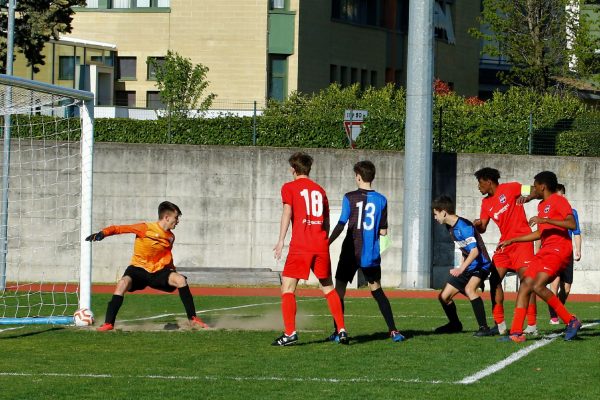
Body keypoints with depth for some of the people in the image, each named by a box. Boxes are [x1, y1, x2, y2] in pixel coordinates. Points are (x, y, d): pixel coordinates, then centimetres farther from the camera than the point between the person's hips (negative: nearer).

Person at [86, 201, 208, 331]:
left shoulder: (170, 237, 6)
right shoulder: (146, 228, -14)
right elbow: (120, 228, -20)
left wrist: (172, 272, 13)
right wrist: (103, 233, -35)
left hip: (158, 271, 4)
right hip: (138, 269, -4)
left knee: (180, 279, -19)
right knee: (123, 283, -34)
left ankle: (192, 319, -6)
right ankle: (108, 323, -27)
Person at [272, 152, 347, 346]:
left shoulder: (289, 188, 3)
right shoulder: (320, 190, 17)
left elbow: (287, 212, -11)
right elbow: (326, 221, 17)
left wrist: (281, 240, -17)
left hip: (300, 247, -4)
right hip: (321, 246, 4)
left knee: (287, 288, -1)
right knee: (328, 288, 15)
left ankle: (290, 333, -13)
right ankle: (342, 330, 10)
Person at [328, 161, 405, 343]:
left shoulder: (350, 198, -7)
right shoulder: (381, 200, 2)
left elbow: (341, 225, -9)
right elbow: (383, 232, 4)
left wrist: (327, 244, 1)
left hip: (351, 252, -3)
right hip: (372, 255, 3)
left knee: (339, 289, 6)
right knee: (376, 290, 14)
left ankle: (338, 331, -1)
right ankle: (393, 331, 7)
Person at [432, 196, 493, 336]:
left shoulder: (464, 226, -22)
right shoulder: (451, 227, 8)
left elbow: (475, 251, -27)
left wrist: (461, 269, -33)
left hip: (480, 265, -10)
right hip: (467, 266, 10)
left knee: (469, 289, -35)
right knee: (444, 296, 9)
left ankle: (484, 327, -33)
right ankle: (455, 325, 33)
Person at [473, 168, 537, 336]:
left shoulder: (510, 188, -6)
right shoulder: (486, 203, 13)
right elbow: (482, 228, 11)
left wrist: (526, 197, -22)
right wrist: (477, 224, -11)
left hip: (521, 240, -8)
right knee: (494, 279, 2)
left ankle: (532, 325, -14)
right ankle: (500, 325, 8)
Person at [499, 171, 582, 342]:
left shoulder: (558, 201, -5)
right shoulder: (541, 205, 22)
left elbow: (572, 224, -19)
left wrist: (545, 220, -23)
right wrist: (512, 240, 32)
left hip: (559, 250, -9)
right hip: (545, 251, 9)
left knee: (538, 286, -23)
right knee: (525, 286, -1)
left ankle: (571, 320, -12)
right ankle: (516, 332, -2)